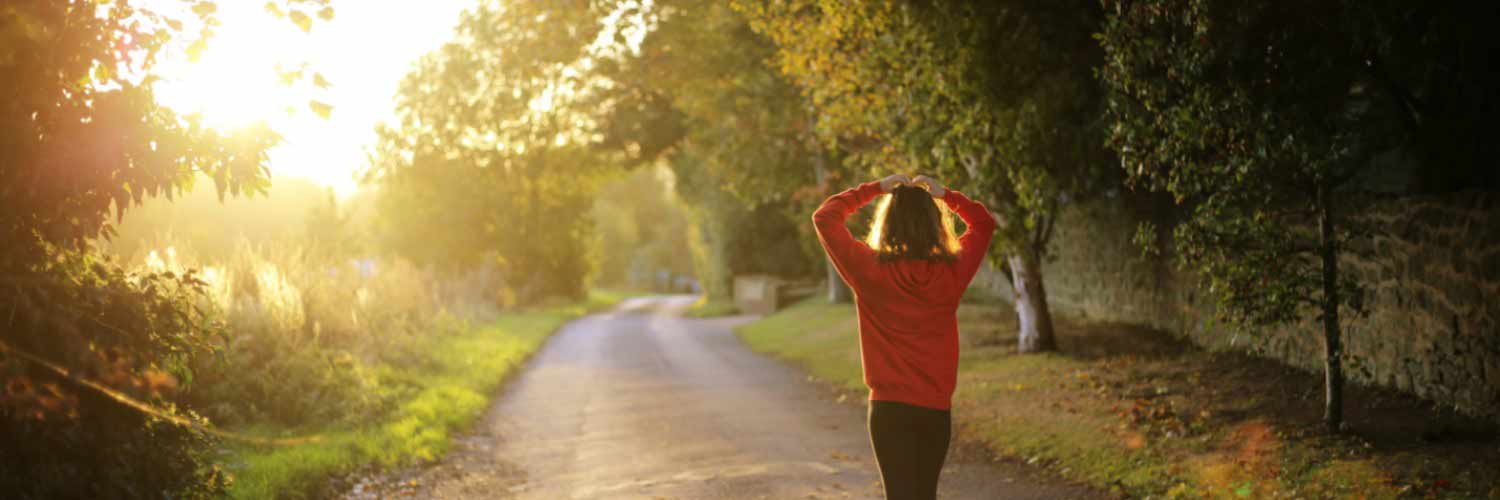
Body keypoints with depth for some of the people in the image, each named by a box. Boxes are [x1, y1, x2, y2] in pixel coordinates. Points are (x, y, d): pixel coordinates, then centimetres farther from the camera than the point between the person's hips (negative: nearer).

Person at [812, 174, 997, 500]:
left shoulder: (871, 270, -11)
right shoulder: (952, 272, -4)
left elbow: (824, 218, 0)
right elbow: (984, 224, 15)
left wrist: (875, 188, 2)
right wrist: (944, 195, 9)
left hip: (890, 408, -3)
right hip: (937, 410, 3)